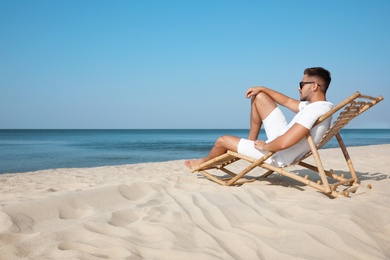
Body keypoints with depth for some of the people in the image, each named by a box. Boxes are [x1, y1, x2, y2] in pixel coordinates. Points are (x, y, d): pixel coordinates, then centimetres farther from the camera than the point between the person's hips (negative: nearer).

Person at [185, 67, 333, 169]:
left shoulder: (314, 111, -32)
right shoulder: (320, 105, -1)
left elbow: (284, 143, -39)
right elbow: (287, 101, 15)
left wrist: (264, 146, -19)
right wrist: (261, 89, 12)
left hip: (278, 156, -9)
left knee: (222, 140, 7)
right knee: (259, 97, 11)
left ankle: (204, 162, 41)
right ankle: (251, 141, 25)